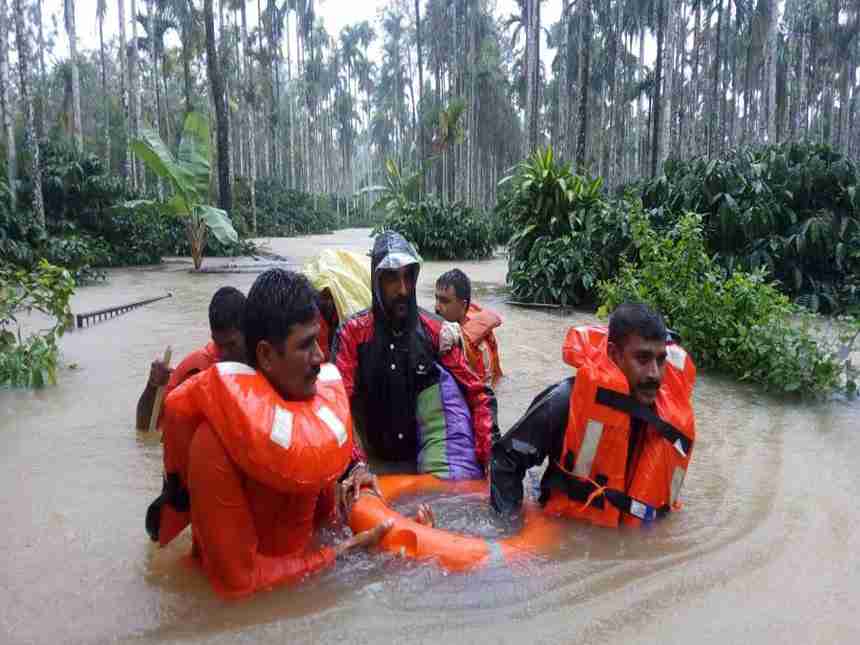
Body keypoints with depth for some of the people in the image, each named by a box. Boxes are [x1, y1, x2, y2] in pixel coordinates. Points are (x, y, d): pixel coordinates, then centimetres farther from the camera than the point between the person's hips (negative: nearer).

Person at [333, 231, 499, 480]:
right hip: (376, 459, -2)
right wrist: (355, 463, -24)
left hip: (428, 454, 2)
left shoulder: (435, 329, -3)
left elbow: (478, 392, -5)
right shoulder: (353, 332, -5)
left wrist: (491, 456, -17)